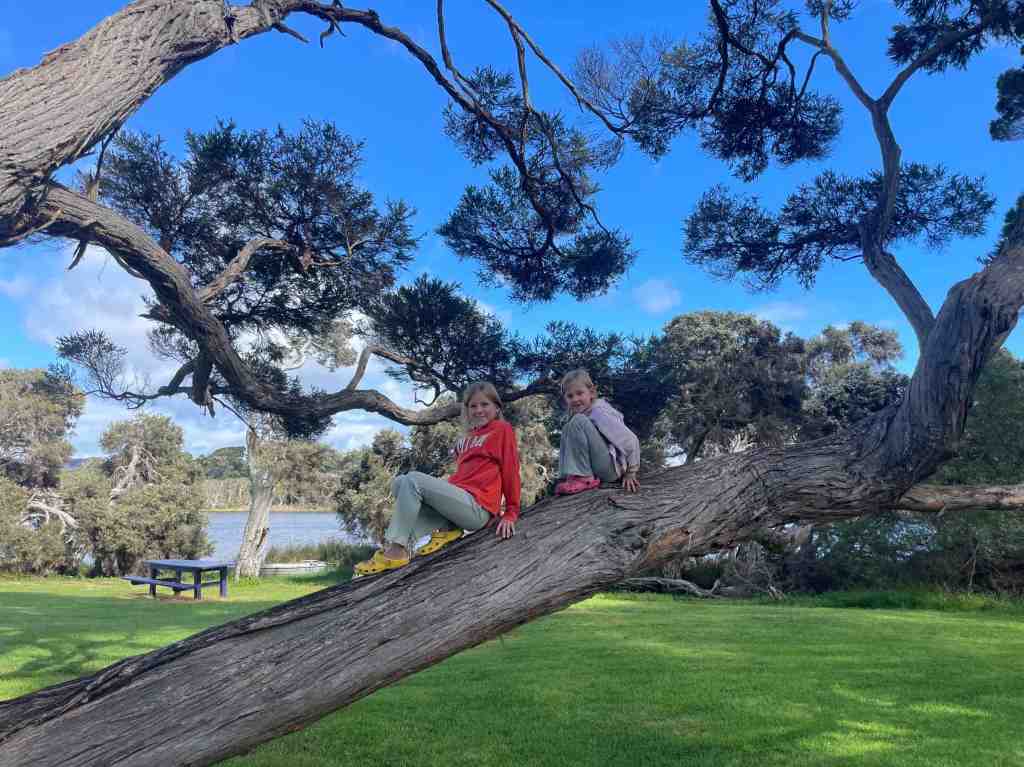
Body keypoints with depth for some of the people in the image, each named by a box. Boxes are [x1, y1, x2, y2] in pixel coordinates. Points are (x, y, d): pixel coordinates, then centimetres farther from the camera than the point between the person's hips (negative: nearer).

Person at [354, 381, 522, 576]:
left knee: (413, 479, -20)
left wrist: (511, 513, -3)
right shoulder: (467, 438, 25)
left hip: (477, 507, -8)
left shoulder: (502, 429, 3)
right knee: (399, 483, 0)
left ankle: (395, 551, -21)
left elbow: (510, 470, -1)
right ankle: (445, 528, -10)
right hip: (460, 499, 8)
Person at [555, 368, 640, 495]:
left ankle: (584, 478, -19)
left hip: (612, 468, -9)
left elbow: (631, 440, -16)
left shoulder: (599, 413, -16)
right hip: (594, 467, 9)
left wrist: (630, 473, -10)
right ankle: (569, 477, 1)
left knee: (578, 422, -21)